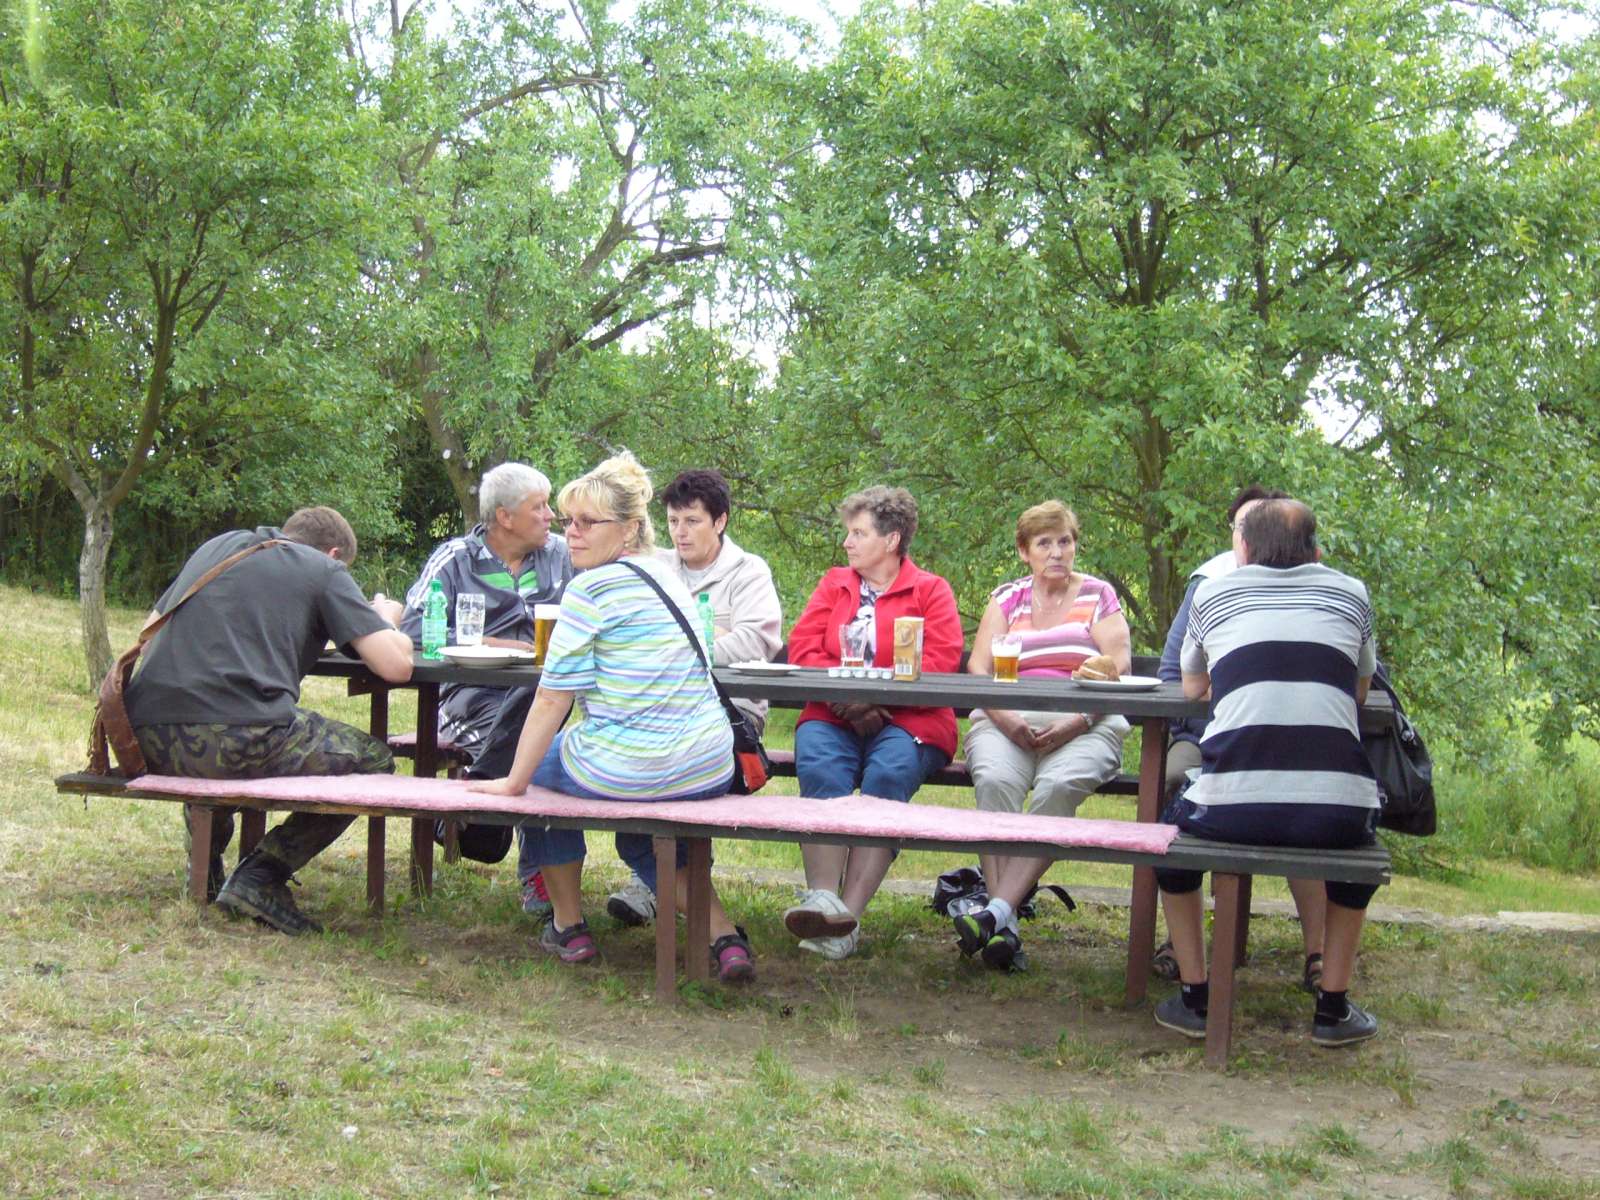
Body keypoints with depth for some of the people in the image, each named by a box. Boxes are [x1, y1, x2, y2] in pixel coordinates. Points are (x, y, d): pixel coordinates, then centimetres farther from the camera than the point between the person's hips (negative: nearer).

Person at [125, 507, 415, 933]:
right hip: (237, 739, -7)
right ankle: (260, 876, 2)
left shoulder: (218, 545, 26)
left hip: (148, 738, 7)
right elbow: (395, 665, 2)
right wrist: (386, 619, 26)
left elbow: (147, 638, 34)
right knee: (373, 761, 12)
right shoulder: (325, 570, 10)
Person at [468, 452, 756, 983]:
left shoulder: (591, 587, -12)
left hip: (624, 769, -7)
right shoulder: (668, 577, 13)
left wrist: (514, 782, -3)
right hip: (709, 769, 7)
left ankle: (568, 928, 26)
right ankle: (725, 936, 14)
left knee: (544, 763, 24)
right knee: (641, 838, 35)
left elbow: (552, 699, -11)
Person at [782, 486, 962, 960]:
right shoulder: (834, 584, 21)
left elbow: (941, 659, -5)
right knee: (818, 764, -31)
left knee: (888, 773, -34)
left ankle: (849, 911, -37)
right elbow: (802, 646, 8)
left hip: (906, 720, -2)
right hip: (834, 715, 2)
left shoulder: (930, 590, 11)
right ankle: (823, 899, -41)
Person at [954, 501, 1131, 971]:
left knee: (1059, 785, -34)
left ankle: (997, 910, -40)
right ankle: (1005, 928, -38)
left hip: (1084, 725, -1)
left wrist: (1076, 722, -15)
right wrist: (1006, 719, -13)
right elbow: (978, 667, 7)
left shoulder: (1098, 595, 14)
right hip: (1007, 719, 1)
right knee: (995, 779, -32)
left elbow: (1119, 669, 2)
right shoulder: (1007, 598, 19)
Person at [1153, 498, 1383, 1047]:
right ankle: (1333, 1006, 29)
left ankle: (1194, 997, 27)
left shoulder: (1212, 594, 15)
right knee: (1360, 835, 35)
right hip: (1335, 808, 1)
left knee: (1174, 825, 32)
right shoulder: (1350, 592, 16)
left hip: (1233, 808, -1)